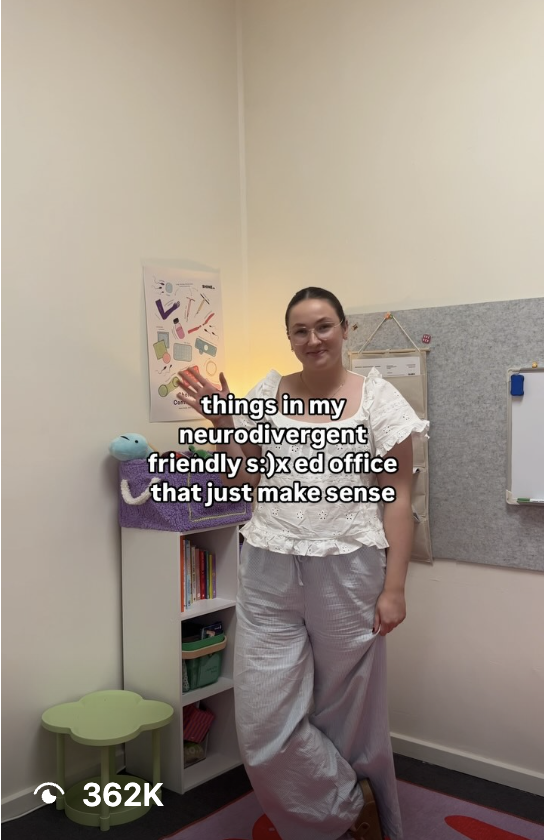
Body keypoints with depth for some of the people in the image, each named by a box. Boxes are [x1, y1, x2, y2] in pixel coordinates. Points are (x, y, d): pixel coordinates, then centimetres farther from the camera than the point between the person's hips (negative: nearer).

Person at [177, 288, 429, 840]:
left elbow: (397, 495, -2)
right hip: (269, 573, 3)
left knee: (348, 714, 9)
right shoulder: (266, 395, 8)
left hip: (347, 575, -3)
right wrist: (223, 423, -2)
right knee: (264, 722, 3)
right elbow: (242, 481, 13)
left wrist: (394, 588, -6)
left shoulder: (377, 396, 0)